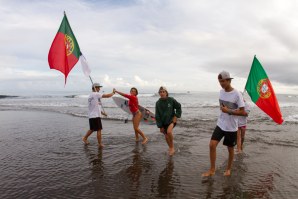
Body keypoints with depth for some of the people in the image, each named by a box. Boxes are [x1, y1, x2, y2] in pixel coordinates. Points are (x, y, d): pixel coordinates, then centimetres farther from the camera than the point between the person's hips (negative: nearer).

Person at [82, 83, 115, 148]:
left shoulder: (90, 95, 15)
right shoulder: (96, 94, -13)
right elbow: (107, 96, -15)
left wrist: (101, 112, 22)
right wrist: (113, 92, 3)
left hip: (91, 116, 9)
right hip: (96, 116, -9)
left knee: (92, 129, 22)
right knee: (99, 130, -1)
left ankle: (85, 138, 30)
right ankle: (100, 144, 5)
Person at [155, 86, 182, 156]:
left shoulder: (171, 100, -11)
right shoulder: (158, 103, -6)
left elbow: (178, 107, 4)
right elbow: (157, 116, -3)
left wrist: (176, 116, -6)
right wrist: (160, 126, -4)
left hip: (171, 120, -3)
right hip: (163, 122, 3)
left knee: (169, 131, -28)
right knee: (166, 136, 11)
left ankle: (172, 147, -6)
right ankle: (171, 148, 36)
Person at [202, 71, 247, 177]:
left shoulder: (237, 94, -16)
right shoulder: (221, 92, 2)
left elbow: (242, 112, -15)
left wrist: (228, 111, -22)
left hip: (231, 127, -4)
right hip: (220, 124, 4)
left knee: (230, 149, 12)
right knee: (212, 145, -7)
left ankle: (228, 169, 34)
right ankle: (212, 170, 7)